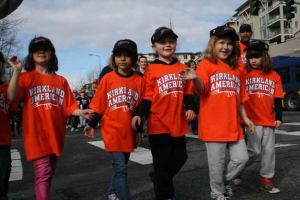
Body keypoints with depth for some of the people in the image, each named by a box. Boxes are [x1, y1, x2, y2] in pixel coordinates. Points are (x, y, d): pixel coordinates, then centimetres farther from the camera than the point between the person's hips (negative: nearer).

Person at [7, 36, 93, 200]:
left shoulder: (61, 81, 12)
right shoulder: (26, 77, 4)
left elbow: (68, 107, 7)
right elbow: (12, 97, -13)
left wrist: (81, 112, -12)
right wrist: (17, 70, -17)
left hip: (55, 134, 4)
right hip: (36, 135, -4)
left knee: (48, 174, 16)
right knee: (43, 174, -13)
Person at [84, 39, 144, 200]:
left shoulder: (139, 80, 0)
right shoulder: (108, 78, -3)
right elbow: (98, 104, 2)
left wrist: (139, 130, 6)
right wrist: (91, 125, 4)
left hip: (128, 132, 3)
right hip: (112, 131, -3)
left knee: (120, 167, 17)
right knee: (120, 169, -5)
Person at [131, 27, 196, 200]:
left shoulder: (182, 68, 8)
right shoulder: (151, 69, -3)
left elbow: (188, 92, 10)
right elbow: (147, 96, -4)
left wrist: (190, 107, -6)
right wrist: (138, 114, -16)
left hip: (178, 123, 5)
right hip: (158, 124, -4)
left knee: (180, 157, 15)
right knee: (163, 162, 5)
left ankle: (158, 178, 39)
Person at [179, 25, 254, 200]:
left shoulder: (236, 69, 14)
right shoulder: (206, 64, -3)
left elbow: (239, 98, 18)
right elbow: (202, 89, -19)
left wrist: (245, 118, 11)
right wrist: (195, 79, -40)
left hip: (233, 125, 6)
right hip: (214, 125, -5)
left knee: (242, 158, 7)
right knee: (217, 163, 4)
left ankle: (225, 181, 34)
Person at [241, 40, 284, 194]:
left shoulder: (274, 76, 7)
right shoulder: (245, 74, -1)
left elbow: (278, 99, 8)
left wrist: (279, 117, 4)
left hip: (269, 120, 4)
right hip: (252, 119, -3)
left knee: (269, 150, 8)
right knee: (254, 150, -2)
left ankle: (265, 179, 22)